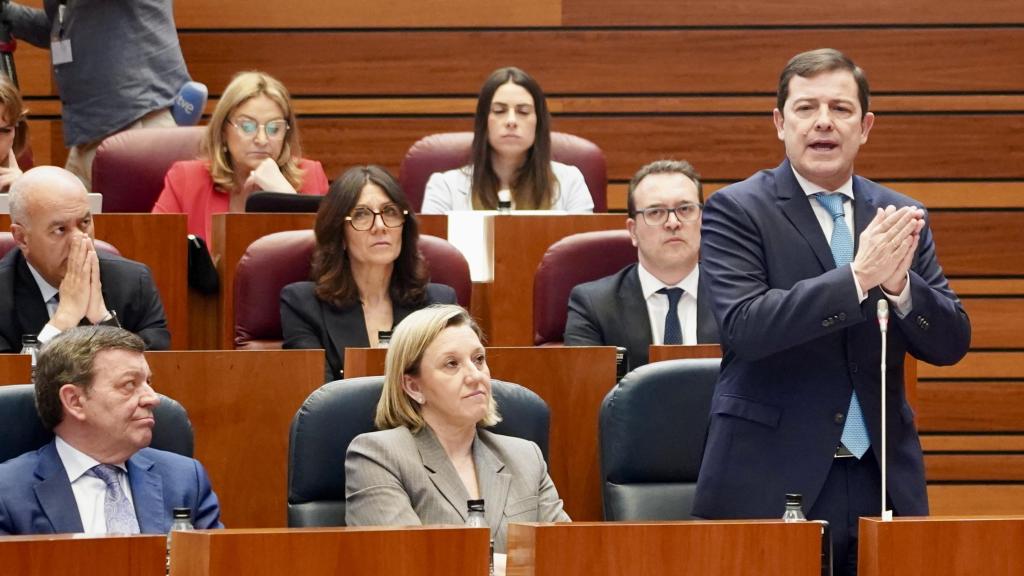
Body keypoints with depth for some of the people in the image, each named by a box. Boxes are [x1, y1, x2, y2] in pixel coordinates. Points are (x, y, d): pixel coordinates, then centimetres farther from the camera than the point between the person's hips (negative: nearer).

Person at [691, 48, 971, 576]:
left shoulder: (900, 218, 11)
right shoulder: (736, 211, -1)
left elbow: (951, 343, 6)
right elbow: (743, 324, -15)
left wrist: (898, 284, -14)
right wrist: (858, 277, -23)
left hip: (882, 483, 4)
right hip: (770, 485, -4)